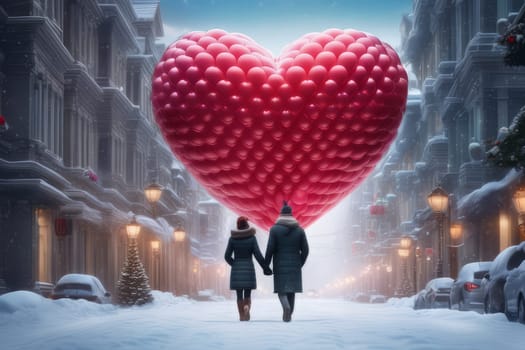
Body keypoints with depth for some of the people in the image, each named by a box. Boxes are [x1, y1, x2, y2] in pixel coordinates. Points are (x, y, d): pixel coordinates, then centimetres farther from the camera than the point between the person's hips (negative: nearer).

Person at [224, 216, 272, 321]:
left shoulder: (232, 238, -1)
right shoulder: (252, 237, -4)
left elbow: (227, 256, -1)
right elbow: (258, 255, -10)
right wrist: (266, 268, -1)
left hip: (236, 270, 0)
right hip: (249, 268, 0)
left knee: (239, 295, 9)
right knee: (248, 295, 7)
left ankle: (242, 317, 6)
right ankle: (247, 307, -23)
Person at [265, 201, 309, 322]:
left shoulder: (274, 229, -6)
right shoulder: (300, 230, 1)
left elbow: (270, 249, -11)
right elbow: (305, 250, 0)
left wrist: (266, 265, -1)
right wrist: (300, 264, 15)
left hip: (280, 265, -2)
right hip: (294, 265, 2)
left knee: (281, 289, 3)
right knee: (291, 290, 11)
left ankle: (286, 307, -25)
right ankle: (289, 315, 11)